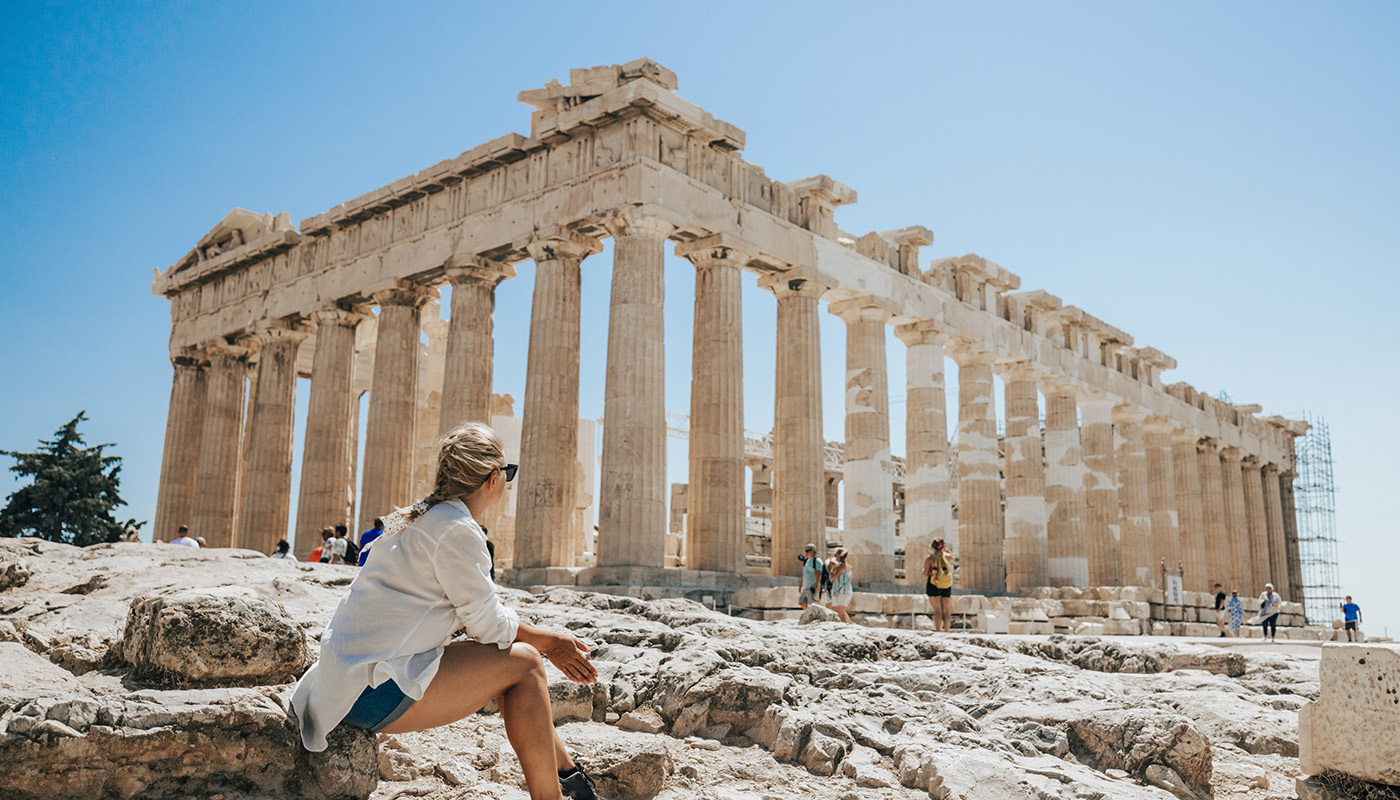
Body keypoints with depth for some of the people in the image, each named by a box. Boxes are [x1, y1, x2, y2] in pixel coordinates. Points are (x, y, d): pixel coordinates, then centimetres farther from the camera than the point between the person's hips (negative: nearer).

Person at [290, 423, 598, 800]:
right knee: (522, 663, -8)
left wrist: (546, 642, 12)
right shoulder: (456, 528, -16)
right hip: (374, 691, -10)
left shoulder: (424, 517, 14)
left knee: (508, 655, 14)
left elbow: (478, 612, 17)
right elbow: (487, 624, -12)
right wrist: (548, 641, 4)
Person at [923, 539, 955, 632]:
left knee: (937, 610, -6)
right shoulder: (947, 556, 5)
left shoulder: (929, 558, -6)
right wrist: (945, 549, 27)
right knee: (946, 610, 8)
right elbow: (953, 557, 31)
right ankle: (947, 630, 8)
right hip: (947, 586, 4)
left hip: (934, 585, -3)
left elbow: (925, 573, -8)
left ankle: (938, 630, -11)